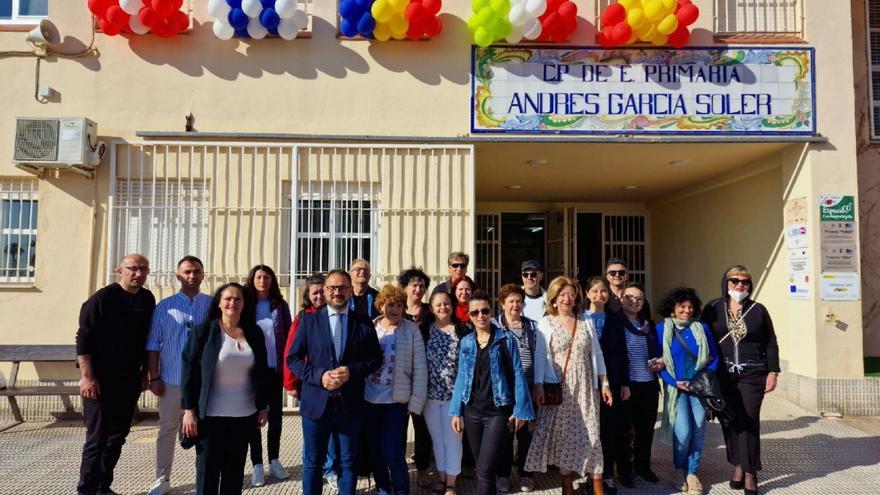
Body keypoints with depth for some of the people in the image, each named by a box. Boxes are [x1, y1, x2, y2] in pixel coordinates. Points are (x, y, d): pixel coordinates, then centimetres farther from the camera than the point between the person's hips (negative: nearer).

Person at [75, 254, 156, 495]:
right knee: (97, 437, -2)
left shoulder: (147, 299, 6)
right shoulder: (102, 298, -11)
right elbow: (83, 340, -13)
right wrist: (87, 377, -18)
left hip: (130, 380, 6)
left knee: (117, 436, 12)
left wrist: (144, 373, 14)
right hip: (101, 380, -6)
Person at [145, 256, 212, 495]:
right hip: (172, 380, 1)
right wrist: (154, 377, -1)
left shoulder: (213, 305, 2)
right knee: (167, 430, 10)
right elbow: (153, 344, 3)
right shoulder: (165, 306, 3)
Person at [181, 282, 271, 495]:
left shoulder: (254, 333, 4)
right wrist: (189, 409, -11)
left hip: (244, 415, 3)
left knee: (235, 470, 11)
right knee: (208, 470, 6)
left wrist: (263, 406, 7)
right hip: (211, 415, -3)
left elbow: (262, 372, 9)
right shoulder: (204, 331, -5)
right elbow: (189, 371, -6)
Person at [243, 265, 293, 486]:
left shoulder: (280, 306, 2)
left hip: (276, 369, 1)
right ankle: (257, 465, 16)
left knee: (276, 415, 10)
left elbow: (288, 336, 3)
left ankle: (274, 460, 24)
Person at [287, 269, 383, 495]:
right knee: (312, 462, 12)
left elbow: (375, 359, 2)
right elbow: (293, 358, -1)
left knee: (348, 462, 14)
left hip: (350, 403, 0)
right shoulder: (308, 320, 0)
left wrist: (352, 371, -15)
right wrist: (319, 376, -17)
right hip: (316, 402, 0)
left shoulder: (364, 323, 1)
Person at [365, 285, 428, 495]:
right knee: (374, 449, 14)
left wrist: (416, 401, -10)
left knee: (391, 451, -5)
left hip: (396, 400, -3)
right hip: (369, 398, 3)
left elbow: (420, 368, -7)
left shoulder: (411, 330, -8)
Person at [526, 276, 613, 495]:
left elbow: (596, 353, 9)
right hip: (559, 387, -2)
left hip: (585, 386, 2)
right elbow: (540, 357, -5)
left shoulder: (587, 321, 7)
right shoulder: (546, 323, -1)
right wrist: (539, 386, -13)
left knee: (591, 433, 0)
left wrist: (604, 383, 5)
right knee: (563, 433, 5)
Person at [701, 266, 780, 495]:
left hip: (753, 374, -1)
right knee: (729, 420, 6)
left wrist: (773, 372, 1)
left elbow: (771, 344, 7)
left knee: (749, 421, -3)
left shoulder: (758, 310, 4)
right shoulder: (713, 308, 3)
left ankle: (750, 473, 7)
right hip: (723, 375, 1)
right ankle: (738, 466, 20)